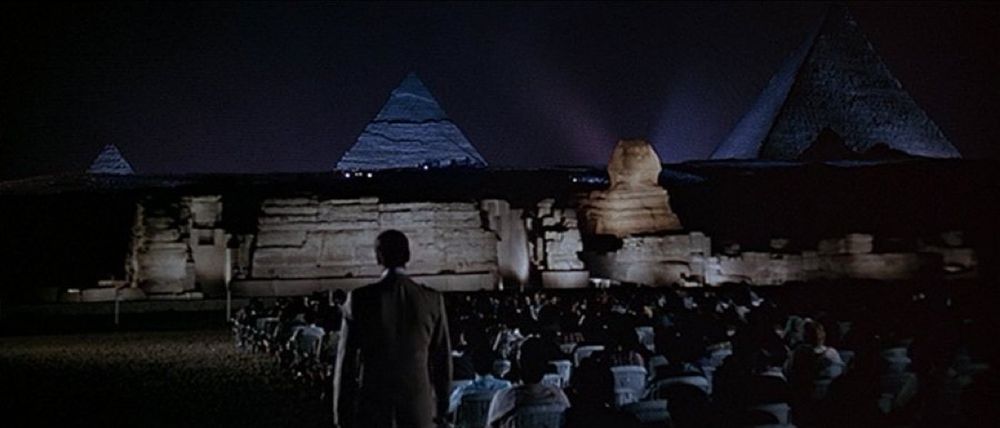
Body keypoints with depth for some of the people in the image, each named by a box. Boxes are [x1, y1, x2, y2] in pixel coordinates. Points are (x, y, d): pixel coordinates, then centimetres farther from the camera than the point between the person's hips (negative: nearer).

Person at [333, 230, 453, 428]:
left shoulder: (360, 298, -4)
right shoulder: (433, 299, 0)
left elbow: (346, 360, -1)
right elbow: (442, 359, 5)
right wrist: (441, 410, 14)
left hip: (371, 406, -1)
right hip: (419, 405, 1)